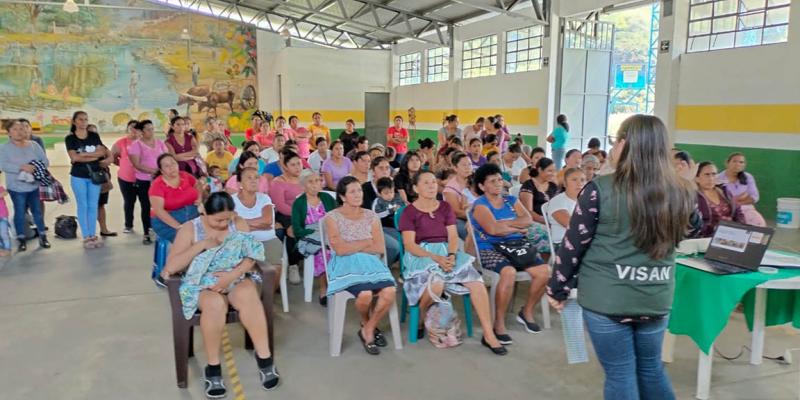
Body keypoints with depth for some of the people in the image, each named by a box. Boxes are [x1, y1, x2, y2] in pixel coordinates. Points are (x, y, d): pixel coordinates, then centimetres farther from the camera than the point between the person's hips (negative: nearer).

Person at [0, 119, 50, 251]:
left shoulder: (34, 145, 4)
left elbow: (45, 161, 3)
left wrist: (36, 168, -17)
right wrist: (22, 167, -29)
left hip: (34, 185, 2)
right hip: (16, 187, -2)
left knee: (37, 211, 9)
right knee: (20, 212, 3)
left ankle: (42, 236, 20)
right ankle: (21, 239, 14)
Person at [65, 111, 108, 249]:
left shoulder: (94, 136, 6)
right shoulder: (70, 138, -3)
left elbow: (102, 152, -5)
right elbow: (74, 158, -14)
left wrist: (83, 154, -13)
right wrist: (94, 156, -12)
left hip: (94, 175, 3)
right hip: (78, 177, -2)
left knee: (93, 206, 6)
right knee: (83, 206, 2)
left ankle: (93, 235, 14)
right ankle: (86, 237, 7)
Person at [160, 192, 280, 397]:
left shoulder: (239, 224, 2)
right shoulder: (190, 228, -3)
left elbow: (251, 257, -4)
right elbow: (171, 267, -10)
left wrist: (232, 275, -22)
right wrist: (201, 245, -17)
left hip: (236, 278, 1)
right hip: (204, 283, -1)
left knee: (248, 295, -34)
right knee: (214, 304, -36)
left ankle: (264, 358, -25)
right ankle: (213, 367, -20)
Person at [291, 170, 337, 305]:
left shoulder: (327, 198, 16)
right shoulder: (298, 203, 7)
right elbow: (297, 230, -2)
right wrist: (316, 231, -16)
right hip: (309, 239, -2)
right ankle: (324, 290, -22)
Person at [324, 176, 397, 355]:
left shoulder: (371, 216, 11)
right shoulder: (332, 217, -1)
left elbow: (380, 249, 2)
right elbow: (340, 250, -11)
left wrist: (352, 246, -7)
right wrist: (366, 242, -3)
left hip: (371, 263, 4)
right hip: (345, 265, -4)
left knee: (390, 292, -25)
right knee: (365, 294, -32)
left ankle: (368, 330, 1)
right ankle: (367, 325, 5)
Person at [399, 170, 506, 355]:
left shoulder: (445, 207, 14)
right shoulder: (409, 212, 0)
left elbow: (453, 236, 5)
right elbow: (409, 245, -9)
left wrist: (451, 255, -17)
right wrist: (436, 258, -21)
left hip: (446, 253, 4)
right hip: (421, 255, -4)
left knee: (477, 282, -19)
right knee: (436, 284, -36)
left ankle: (489, 335, -12)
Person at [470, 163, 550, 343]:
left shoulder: (511, 200, 17)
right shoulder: (480, 205, -1)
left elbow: (528, 220, 1)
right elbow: (493, 229, -17)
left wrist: (504, 223, -11)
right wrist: (517, 227, -4)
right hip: (490, 250, -6)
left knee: (544, 271, -15)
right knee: (509, 272, -35)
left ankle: (527, 312, 10)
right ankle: (499, 323, -18)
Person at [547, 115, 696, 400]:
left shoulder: (601, 189, -13)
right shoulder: (679, 194, -2)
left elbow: (573, 244, -8)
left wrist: (557, 289, 3)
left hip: (606, 298, -4)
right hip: (656, 299, 4)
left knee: (619, 373, 9)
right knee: (651, 368, 22)